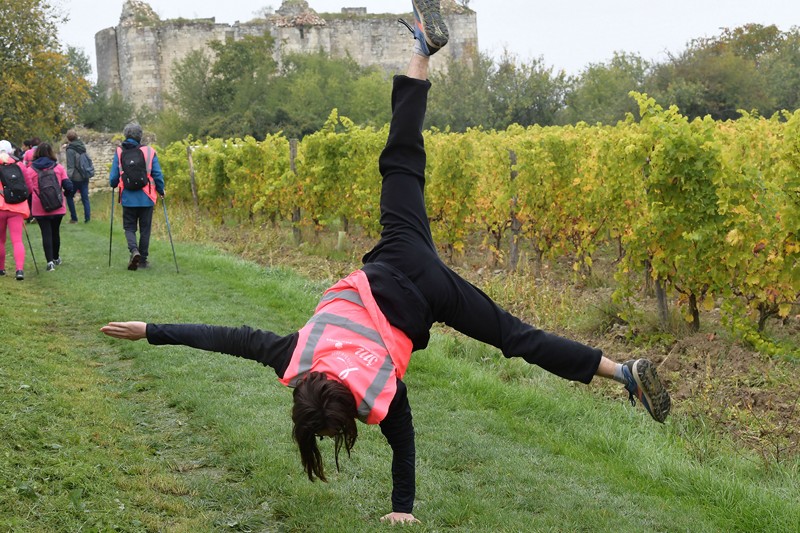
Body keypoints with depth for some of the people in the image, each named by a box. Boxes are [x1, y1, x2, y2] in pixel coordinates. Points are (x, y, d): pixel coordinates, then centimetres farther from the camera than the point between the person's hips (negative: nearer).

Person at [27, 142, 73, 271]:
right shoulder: (59, 168, -1)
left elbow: (28, 189, -2)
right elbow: (68, 186, -6)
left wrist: (29, 208, 11)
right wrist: (65, 193, 16)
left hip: (39, 208, -1)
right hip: (57, 207, 1)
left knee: (46, 233, -1)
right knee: (55, 232, 18)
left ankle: (50, 261, -14)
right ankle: (56, 258, 32)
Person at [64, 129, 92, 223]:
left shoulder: (70, 150, -13)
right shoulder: (82, 146, 7)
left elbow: (70, 167, -17)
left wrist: (68, 179, -16)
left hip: (76, 178, -6)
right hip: (85, 177, 6)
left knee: (69, 197, 10)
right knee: (85, 198, 7)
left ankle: (74, 218, 10)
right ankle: (87, 218, 3)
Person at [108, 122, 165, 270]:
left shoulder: (119, 152, -3)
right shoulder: (149, 152, -6)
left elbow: (113, 176, -1)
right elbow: (157, 174, -5)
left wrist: (113, 186, 22)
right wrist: (161, 190, 12)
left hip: (128, 198, 0)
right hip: (146, 198, 0)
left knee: (129, 227, 12)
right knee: (145, 229, 11)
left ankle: (134, 250, -15)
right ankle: (143, 260, 14)